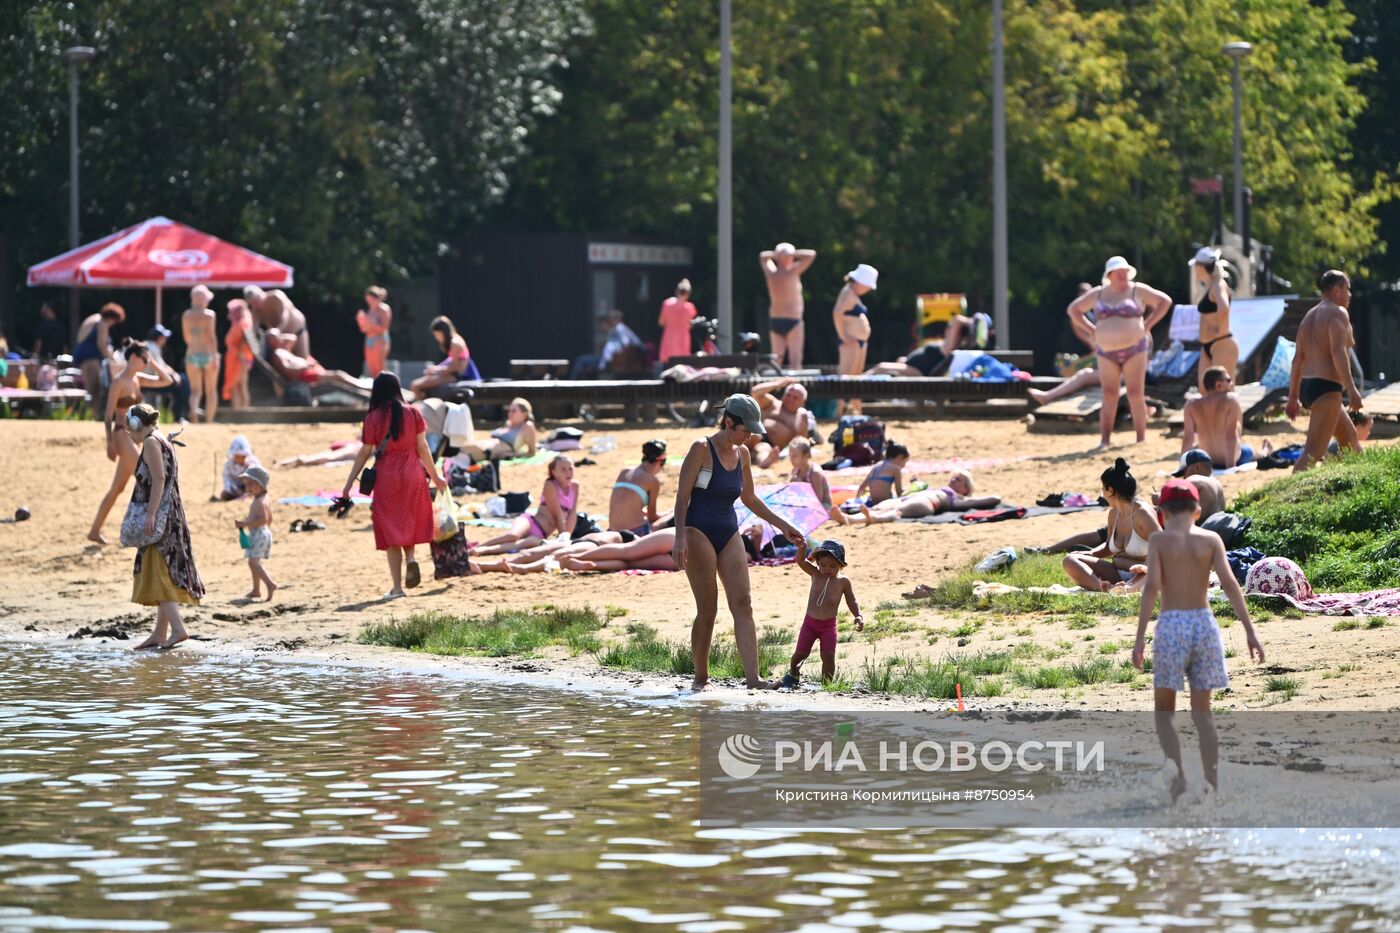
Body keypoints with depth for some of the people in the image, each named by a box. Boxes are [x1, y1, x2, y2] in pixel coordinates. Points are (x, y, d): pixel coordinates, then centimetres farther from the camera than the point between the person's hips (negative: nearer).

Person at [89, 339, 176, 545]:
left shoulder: (137, 379, 11)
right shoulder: (119, 381, -12)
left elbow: (166, 381, 17)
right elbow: (109, 414, -13)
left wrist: (155, 365, 5)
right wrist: (110, 443, -17)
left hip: (134, 437, 9)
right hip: (122, 434, -9)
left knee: (117, 488, 11)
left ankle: (95, 531, 17)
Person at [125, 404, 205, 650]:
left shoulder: (151, 443, -10)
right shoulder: (164, 442, 19)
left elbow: (159, 479, -19)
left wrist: (150, 514, -24)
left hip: (159, 516, -10)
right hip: (171, 517, 10)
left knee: (157, 573, -11)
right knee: (164, 574, 12)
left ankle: (177, 629, -19)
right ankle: (160, 633, 16)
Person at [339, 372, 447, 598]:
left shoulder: (373, 418, -5)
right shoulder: (412, 413, -1)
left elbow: (364, 453, -5)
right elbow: (422, 447, 0)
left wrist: (348, 484, 0)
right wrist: (435, 476, 10)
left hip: (386, 477, -2)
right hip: (412, 475, 2)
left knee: (390, 529, 5)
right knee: (409, 522, 21)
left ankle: (397, 586, 3)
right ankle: (411, 559, -8)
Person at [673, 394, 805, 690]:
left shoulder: (742, 454, 11)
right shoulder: (701, 449, -9)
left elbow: (749, 498, 24)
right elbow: (682, 496, -11)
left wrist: (781, 525, 23)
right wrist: (680, 537, -21)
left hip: (729, 535, 6)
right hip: (699, 532, -6)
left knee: (743, 604, -7)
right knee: (707, 609, -5)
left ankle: (752, 676, -14)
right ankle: (701, 677, 8)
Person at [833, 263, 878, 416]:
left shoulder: (854, 294, 18)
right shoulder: (848, 293, -13)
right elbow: (837, 313, -26)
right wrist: (843, 336, -23)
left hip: (859, 341, 11)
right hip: (851, 341, -11)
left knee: (856, 377, 14)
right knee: (846, 376, -13)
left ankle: (856, 411, 20)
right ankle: (841, 410, -16)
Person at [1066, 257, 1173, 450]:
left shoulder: (1138, 291, 2)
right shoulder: (1098, 294, 9)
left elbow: (1165, 301, 3)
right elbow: (1073, 309, 18)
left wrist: (1147, 325, -4)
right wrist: (1091, 330, 6)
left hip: (1134, 349, -2)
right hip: (1106, 352, 2)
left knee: (1136, 395, -4)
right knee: (1109, 396, -2)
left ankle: (1141, 439, 2)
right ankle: (1104, 440, -2)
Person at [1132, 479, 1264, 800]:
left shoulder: (1159, 540, -1)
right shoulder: (1211, 539, 5)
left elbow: (1151, 586, -11)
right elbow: (1229, 583, -5)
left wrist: (1139, 638, -12)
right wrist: (1250, 632, -7)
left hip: (1171, 626, -2)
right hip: (1204, 623, 2)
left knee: (1164, 711, 10)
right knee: (1202, 711, 13)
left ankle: (1178, 774, -9)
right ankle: (1212, 784, 6)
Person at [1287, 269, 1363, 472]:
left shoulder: (1309, 316, 20)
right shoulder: (1337, 313, -7)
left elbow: (1298, 359, 19)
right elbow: (1338, 352, -20)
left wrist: (1293, 397, 21)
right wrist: (1351, 389, -25)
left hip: (1307, 387, 10)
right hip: (1326, 388, -10)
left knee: (1349, 436, 26)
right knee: (1314, 451, -18)